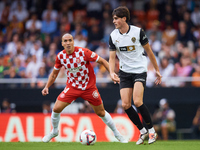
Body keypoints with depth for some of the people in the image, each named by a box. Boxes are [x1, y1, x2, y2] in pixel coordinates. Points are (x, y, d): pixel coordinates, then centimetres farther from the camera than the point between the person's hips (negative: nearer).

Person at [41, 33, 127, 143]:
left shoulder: (83, 52, -19)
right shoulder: (60, 56, -8)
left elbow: (102, 61, -12)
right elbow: (54, 73, 9)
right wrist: (47, 87, 1)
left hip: (89, 87, -2)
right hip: (72, 87, 2)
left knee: (101, 112, 4)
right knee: (56, 108, -10)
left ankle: (117, 134, 23)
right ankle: (54, 131, 16)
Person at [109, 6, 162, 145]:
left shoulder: (137, 32, -10)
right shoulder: (113, 36, -1)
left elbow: (149, 52, 0)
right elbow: (112, 57, 4)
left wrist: (157, 70, 6)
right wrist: (112, 72, -15)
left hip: (140, 70, -4)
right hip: (124, 72, 4)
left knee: (137, 102, -21)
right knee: (125, 105, -7)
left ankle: (152, 130, -4)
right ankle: (142, 131, 12)